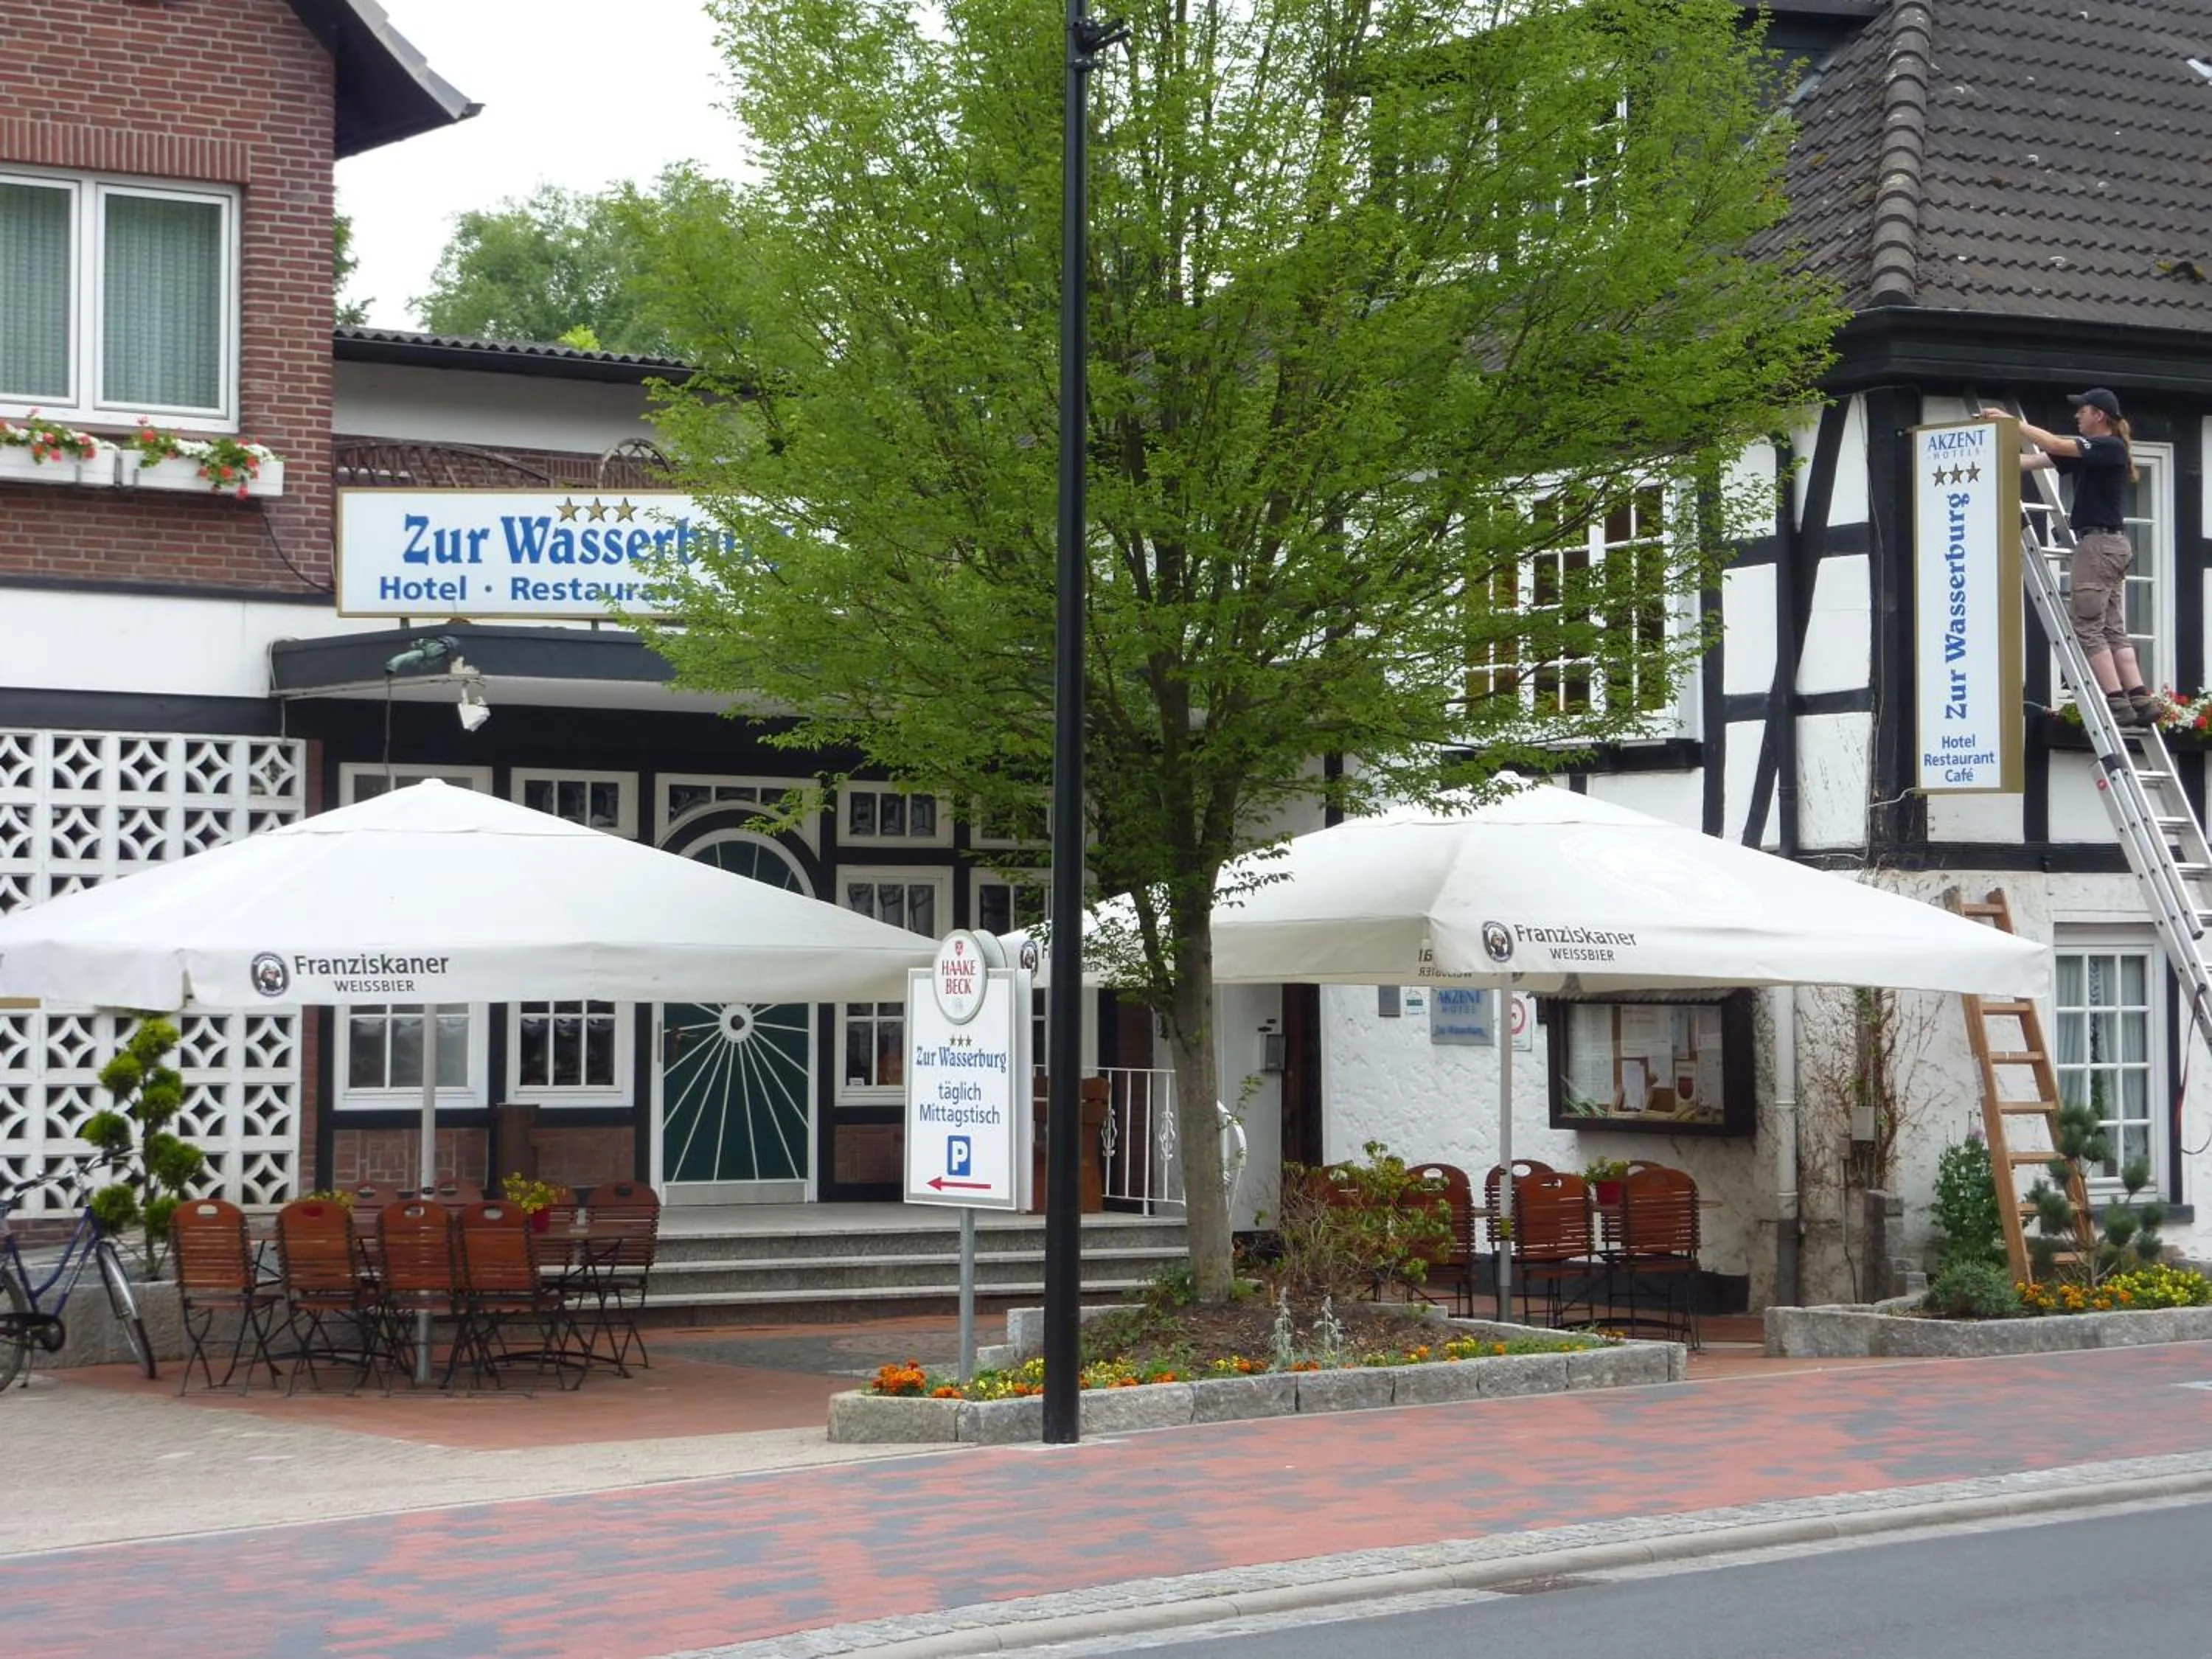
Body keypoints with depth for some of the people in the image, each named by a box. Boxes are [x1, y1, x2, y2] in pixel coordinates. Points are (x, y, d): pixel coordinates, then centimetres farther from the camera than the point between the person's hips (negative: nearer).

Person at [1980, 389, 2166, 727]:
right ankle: (2141, 699, 0)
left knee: (2087, 627, -8)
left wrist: (2012, 422, -13)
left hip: (2098, 543, -10)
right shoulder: (2087, 451, 17)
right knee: (2113, 630, 6)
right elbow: (2034, 461, 14)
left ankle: (2116, 702, -12)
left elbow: (2055, 446, -18)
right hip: (2111, 545, 10)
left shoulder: (2111, 448, -9)